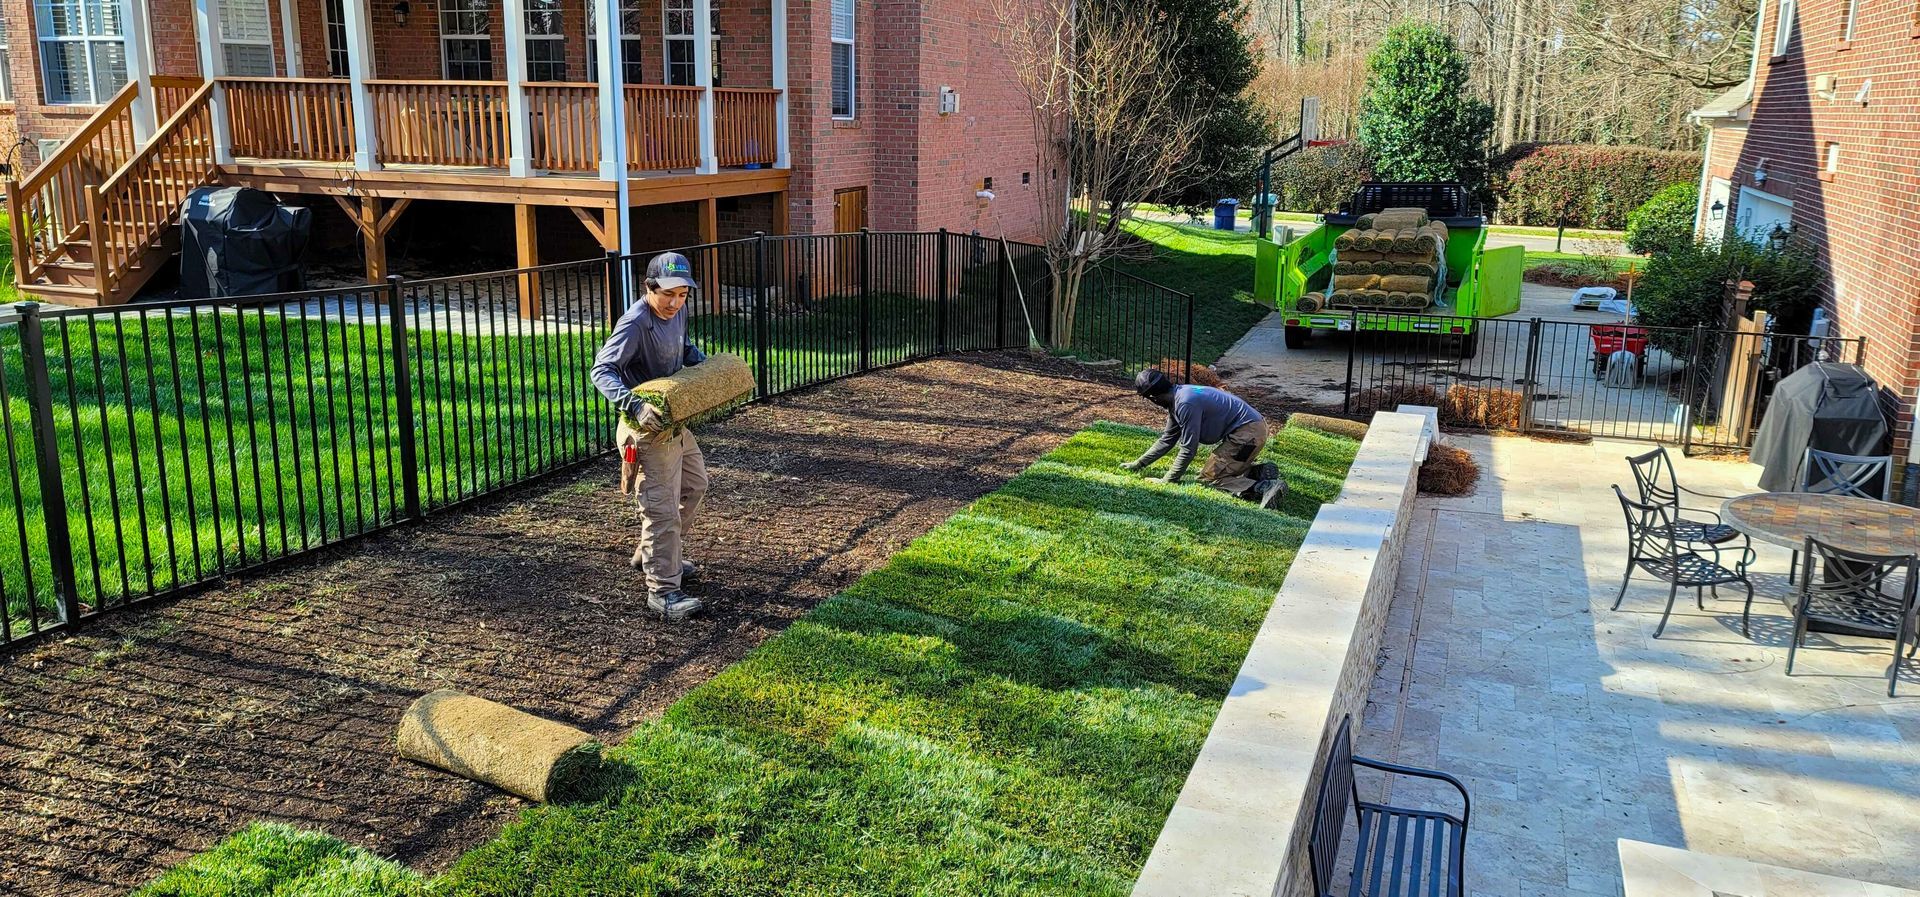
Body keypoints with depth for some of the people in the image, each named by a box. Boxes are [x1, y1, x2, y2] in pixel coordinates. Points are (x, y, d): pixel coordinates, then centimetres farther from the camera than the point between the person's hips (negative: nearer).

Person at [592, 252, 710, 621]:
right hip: (647, 429, -10)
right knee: (662, 509, -8)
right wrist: (633, 405, -45)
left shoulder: (677, 312, 2)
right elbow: (602, 370, -31)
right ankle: (663, 591, 1)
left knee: (694, 486, 25)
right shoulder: (635, 324, -24)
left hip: (675, 422, 10)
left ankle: (650, 555, 40)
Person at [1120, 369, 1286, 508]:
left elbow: (1188, 449, -19)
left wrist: (1167, 481, -11)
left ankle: (1264, 488, -23)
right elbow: (1166, 440, 22)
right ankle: (1261, 470, 9)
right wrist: (1138, 464, 24)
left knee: (1209, 477, -8)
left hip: (1247, 433, -10)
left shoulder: (1186, 404, -22)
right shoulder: (1176, 401, 9)